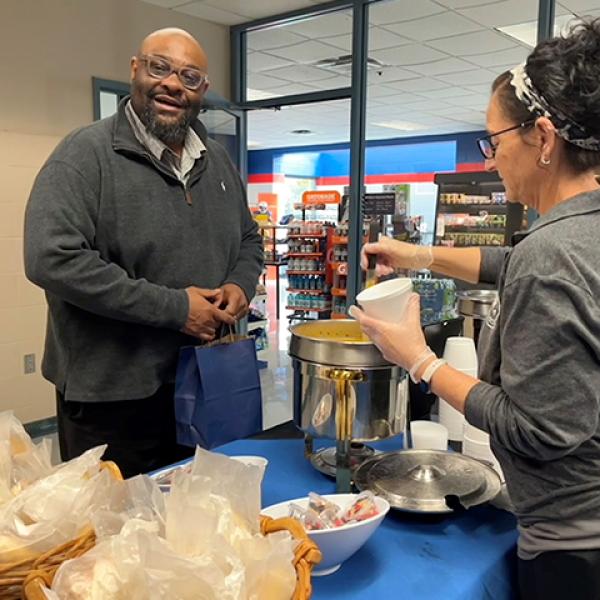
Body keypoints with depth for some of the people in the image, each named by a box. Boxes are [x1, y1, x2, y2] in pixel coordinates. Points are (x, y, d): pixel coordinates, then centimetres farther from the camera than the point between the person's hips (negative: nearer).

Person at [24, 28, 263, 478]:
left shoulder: (218, 161, 9)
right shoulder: (87, 153, -12)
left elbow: (249, 241, 20)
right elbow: (51, 258, -23)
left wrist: (241, 285, -4)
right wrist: (173, 307, -22)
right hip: (113, 395, -6)